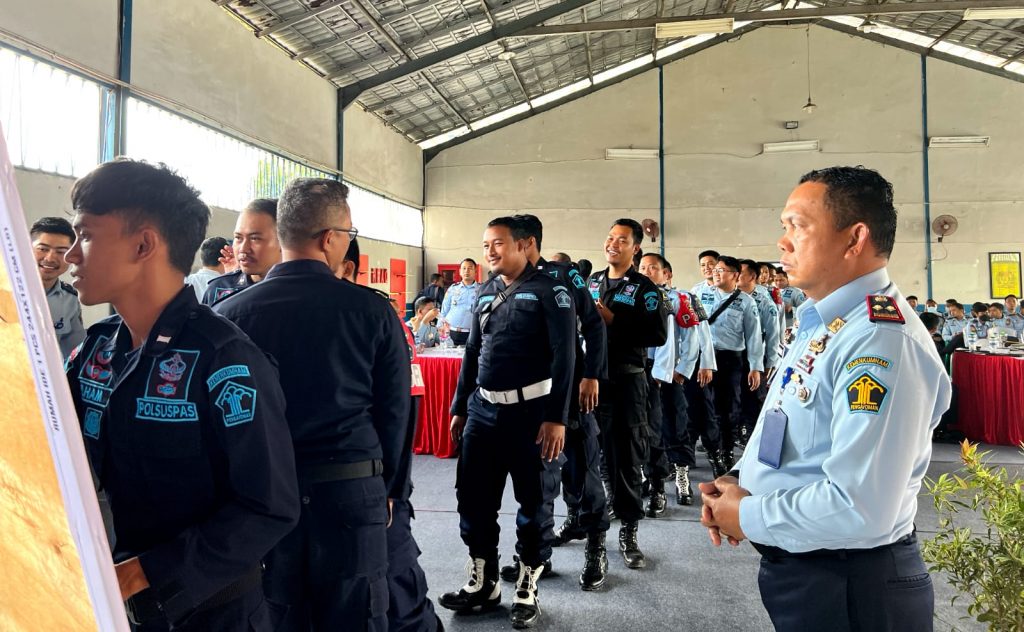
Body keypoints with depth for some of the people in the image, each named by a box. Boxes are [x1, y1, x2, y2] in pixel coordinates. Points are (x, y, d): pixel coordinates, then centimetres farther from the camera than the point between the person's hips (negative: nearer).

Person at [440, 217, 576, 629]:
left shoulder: (549, 291, -6)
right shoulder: (485, 294, 13)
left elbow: (564, 356, -12)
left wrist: (556, 417, -17)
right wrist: (460, 407, 16)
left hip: (531, 411, -6)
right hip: (483, 410, 6)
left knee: (535, 502, 6)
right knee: (473, 497, 9)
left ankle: (527, 590, 22)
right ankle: (483, 582, 26)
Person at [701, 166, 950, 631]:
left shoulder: (881, 342, -26)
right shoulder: (822, 326, 6)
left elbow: (860, 509, -32)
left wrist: (748, 518, -18)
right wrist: (740, 483, -1)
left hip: (851, 590, -8)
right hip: (795, 566, 9)